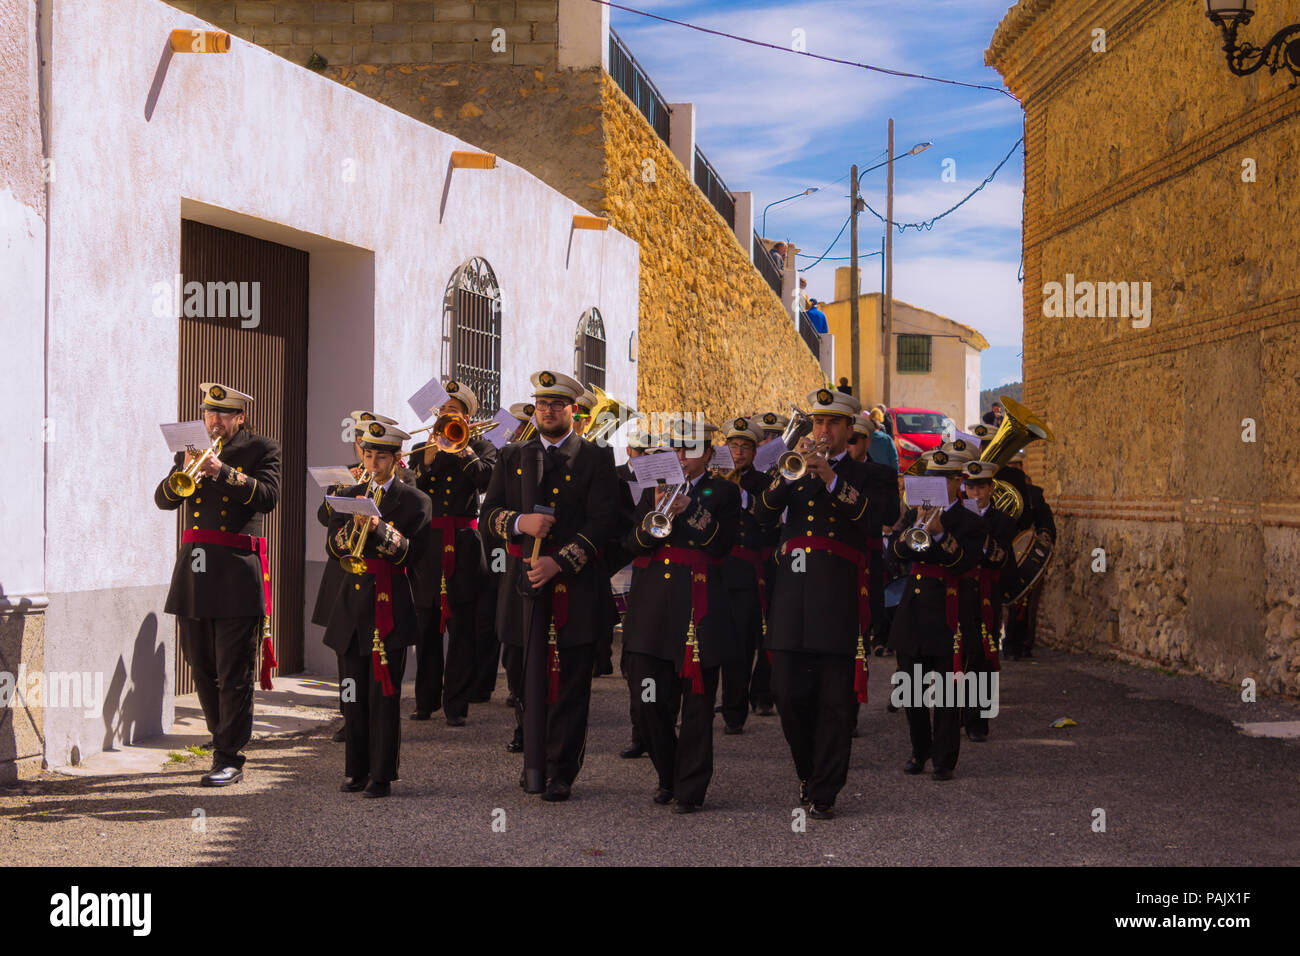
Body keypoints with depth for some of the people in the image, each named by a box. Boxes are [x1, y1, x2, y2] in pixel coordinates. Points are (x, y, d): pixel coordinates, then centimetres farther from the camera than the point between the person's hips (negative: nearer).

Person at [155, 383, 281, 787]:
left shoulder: (261, 450, 3)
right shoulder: (190, 450, 16)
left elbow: (269, 497, -12)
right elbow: (163, 499, 7)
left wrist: (224, 472, -22)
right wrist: (184, 473, -12)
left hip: (237, 573, -5)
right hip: (193, 571, 5)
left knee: (234, 674, -6)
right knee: (203, 670, 11)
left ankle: (230, 760, -3)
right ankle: (225, 738, 26)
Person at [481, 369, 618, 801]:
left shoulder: (596, 460, 3)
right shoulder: (512, 458, 14)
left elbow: (601, 523, -7)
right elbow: (488, 518, 7)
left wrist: (559, 562, -17)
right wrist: (519, 522, -14)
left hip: (575, 588, -3)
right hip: (522, 586, 3)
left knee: (569, 686, -2)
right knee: (525, 681, 9)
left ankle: (560, 773, 5)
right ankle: (533, 763, 24)